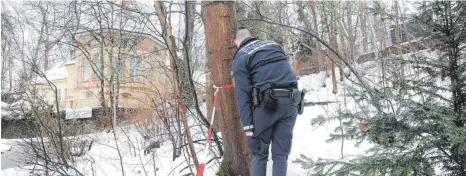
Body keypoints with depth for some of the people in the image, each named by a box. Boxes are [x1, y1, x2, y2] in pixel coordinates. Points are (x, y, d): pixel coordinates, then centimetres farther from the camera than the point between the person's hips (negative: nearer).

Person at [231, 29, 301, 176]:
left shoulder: (240, 57, 5)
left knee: (259, 153, 9)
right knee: (281, 153, 8)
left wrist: (247, 125, -6)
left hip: (267, 103, -4)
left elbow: (242, 94, -4)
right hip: (290, 101, 5)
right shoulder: (274, 46, 23)